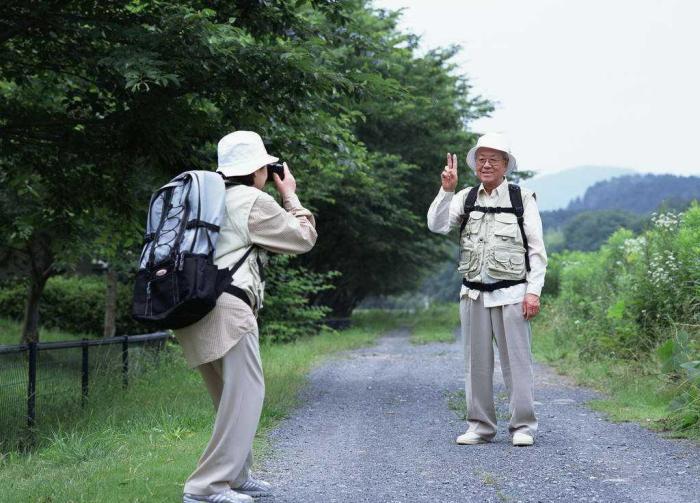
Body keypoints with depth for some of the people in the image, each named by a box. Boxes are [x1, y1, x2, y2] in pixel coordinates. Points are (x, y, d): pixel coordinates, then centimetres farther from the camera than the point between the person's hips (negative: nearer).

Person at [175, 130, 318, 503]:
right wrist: (290, 196, 21)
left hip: (195, 308, 9)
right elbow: (304, 238, 8)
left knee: (231, 397, 17)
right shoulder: (255, 202, 0)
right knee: (245, 394, -7)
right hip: (226, 308, -9)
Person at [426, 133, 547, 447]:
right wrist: (447, 189, -12)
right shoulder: (465, 198, 10)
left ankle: (523, 427, 7)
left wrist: (533, 291, -7)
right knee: (476, 362, 7)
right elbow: (437, 225, -2)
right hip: (473, 294, 3)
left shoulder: (523, 198, 1)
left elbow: (537, 249, 0)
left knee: (516, 361, -1)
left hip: (511, 294, -3)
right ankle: (480, 426, 15)